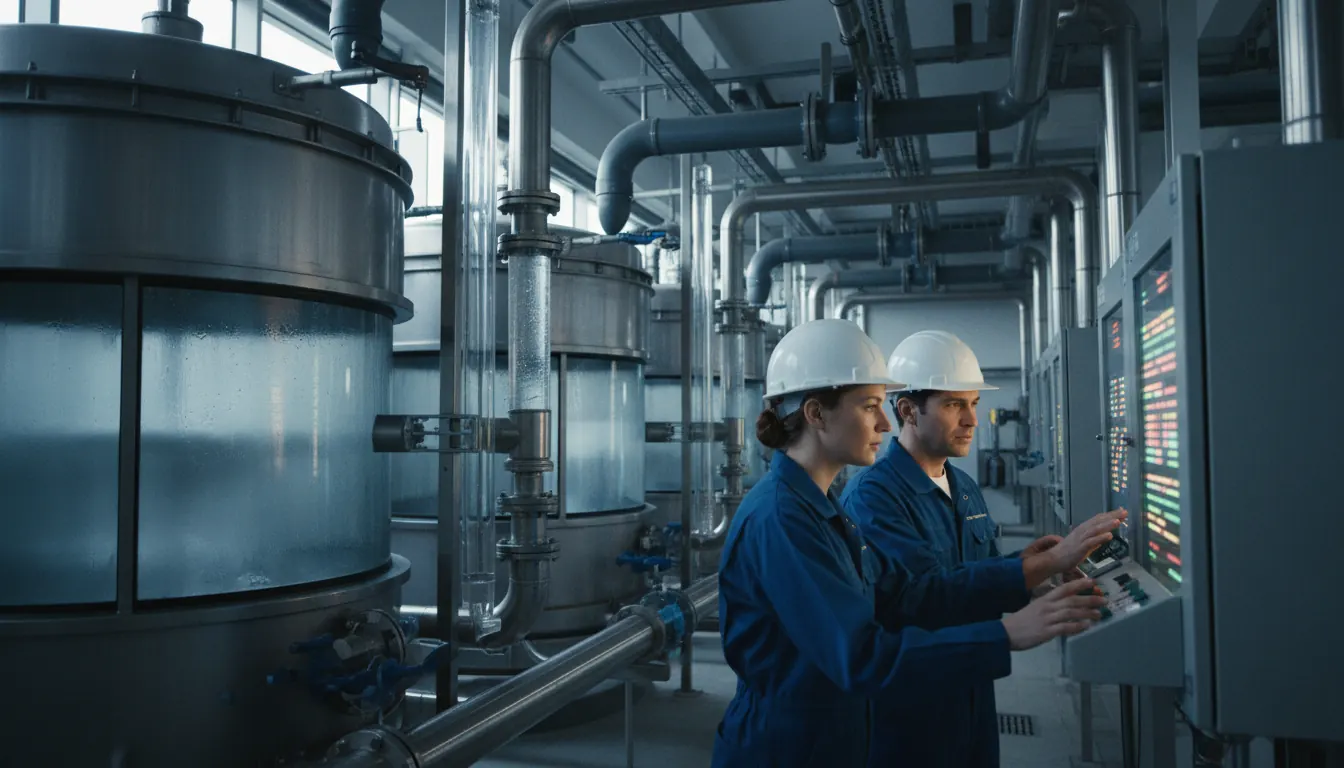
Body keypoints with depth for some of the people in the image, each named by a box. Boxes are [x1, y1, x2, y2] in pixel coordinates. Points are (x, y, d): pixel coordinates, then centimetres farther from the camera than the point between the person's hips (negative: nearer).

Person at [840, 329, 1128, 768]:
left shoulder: (967, 489, 7)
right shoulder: (871, 495, -19)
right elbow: (924, 592, -30)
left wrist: (1022, 565, -12)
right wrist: (1049, 561, -30)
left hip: (973, 697, 7)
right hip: (906, 708, -7)